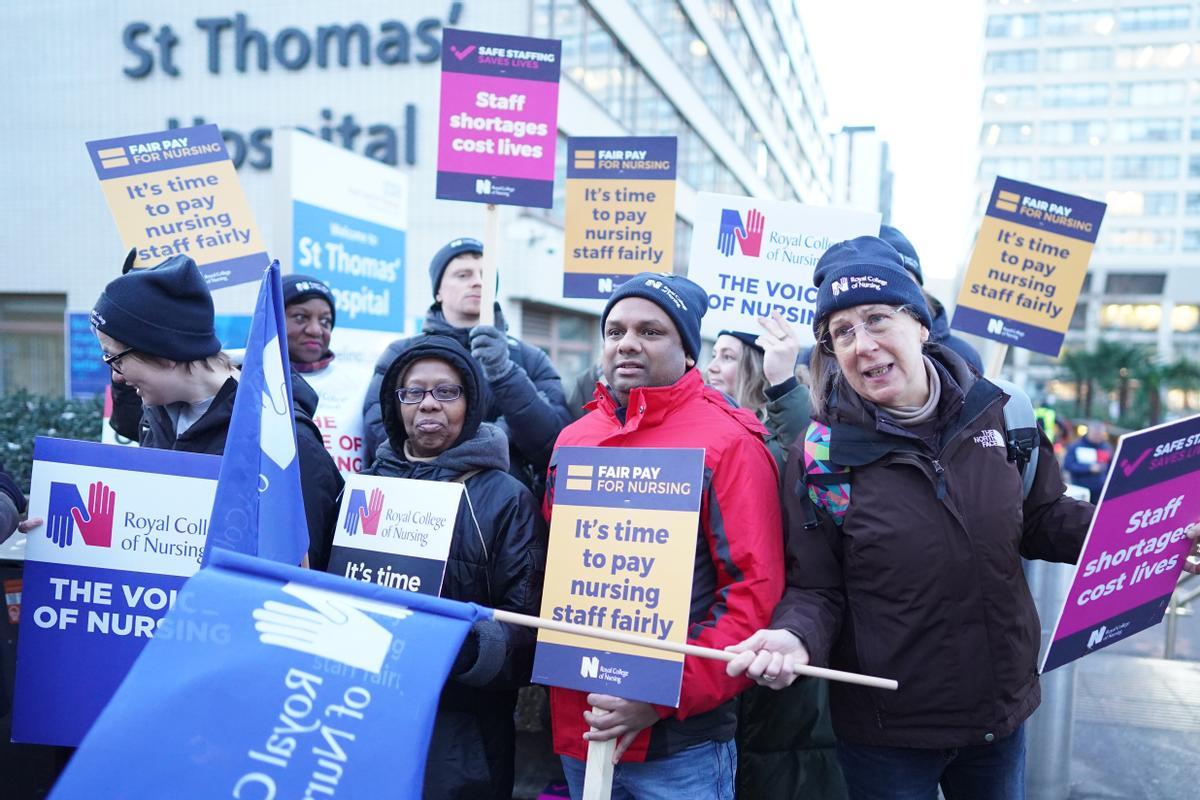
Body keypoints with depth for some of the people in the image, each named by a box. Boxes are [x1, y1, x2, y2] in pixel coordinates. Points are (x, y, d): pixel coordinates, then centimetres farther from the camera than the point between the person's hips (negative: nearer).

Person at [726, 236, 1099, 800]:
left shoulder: (995, 414, -5)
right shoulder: (821, 455, -14)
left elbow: (1043, 522, 7)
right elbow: (815, 589, -10)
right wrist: (796, 637, -30)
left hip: (1003, 714, 4)